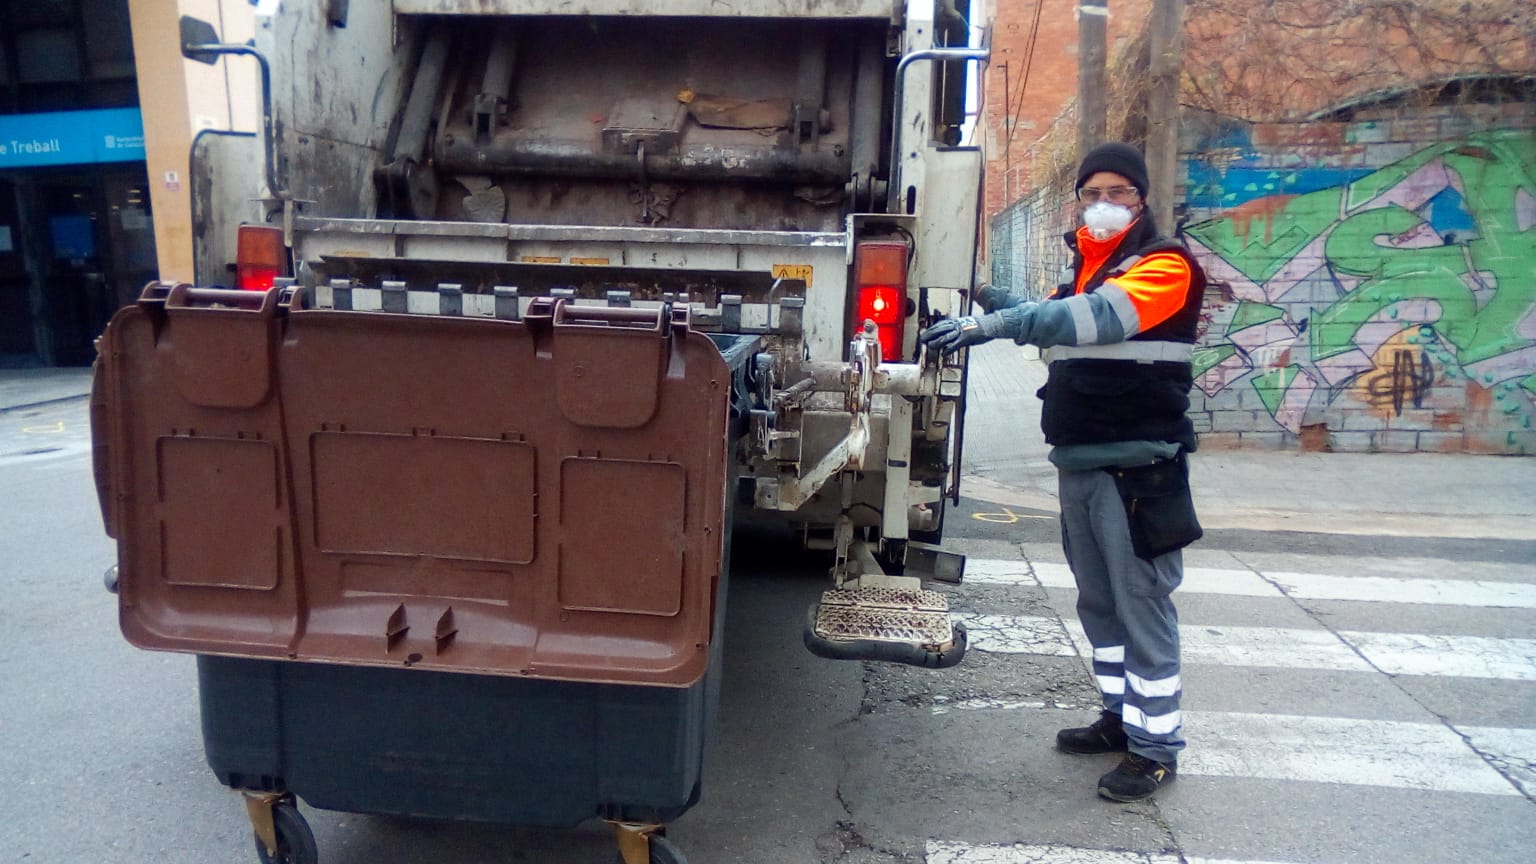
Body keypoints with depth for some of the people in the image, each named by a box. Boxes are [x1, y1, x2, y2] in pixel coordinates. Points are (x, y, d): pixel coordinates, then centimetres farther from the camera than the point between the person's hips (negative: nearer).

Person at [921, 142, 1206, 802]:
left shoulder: (1164, 265, -10)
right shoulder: (1084, 268, 16)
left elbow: (1099, 317, -27)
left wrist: (995, 323, -36)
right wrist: (991, 300, 10)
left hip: (1138, 469, -8)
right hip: (1078, 462, 8)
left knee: (1142, 605, -2)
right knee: (1098, 601, 16)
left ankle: (1156, 746, 10)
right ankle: (1121, 715, 30)